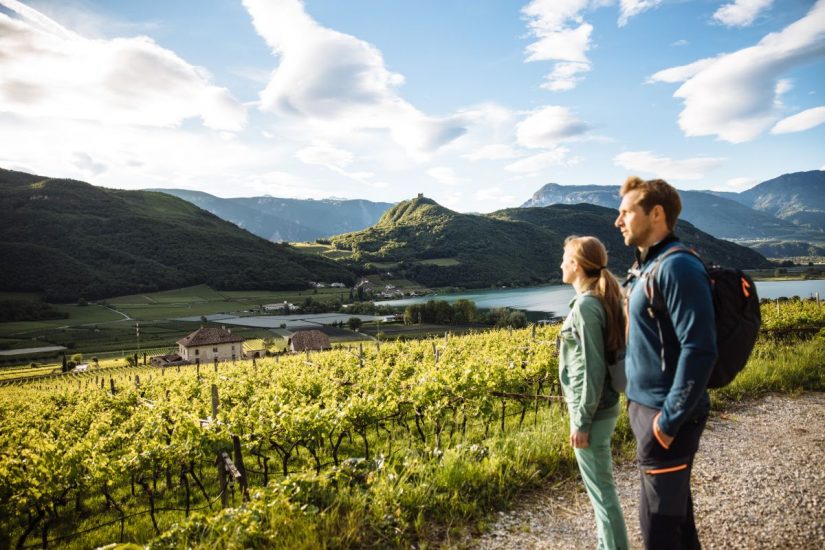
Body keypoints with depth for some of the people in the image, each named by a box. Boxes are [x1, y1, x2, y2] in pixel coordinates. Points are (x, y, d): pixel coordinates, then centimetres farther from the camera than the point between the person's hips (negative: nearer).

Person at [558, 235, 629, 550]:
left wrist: (582, 422, -16)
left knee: (601, 489, 4)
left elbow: (593, 369, -22)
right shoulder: (601, 299, 7)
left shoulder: (585, 304, -21)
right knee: (600, 485, 21)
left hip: (592, 412, -9)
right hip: (600, 407, 9)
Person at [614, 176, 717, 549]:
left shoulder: (677, 267, -19)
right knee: (675, 505, 20)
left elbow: (700, 349, -25)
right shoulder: (645, 268, 10)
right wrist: (640, 406, 17)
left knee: (658, 519, 4)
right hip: (647, 406, 9)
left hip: (666, 415, -9)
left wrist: (669, 419, -21)